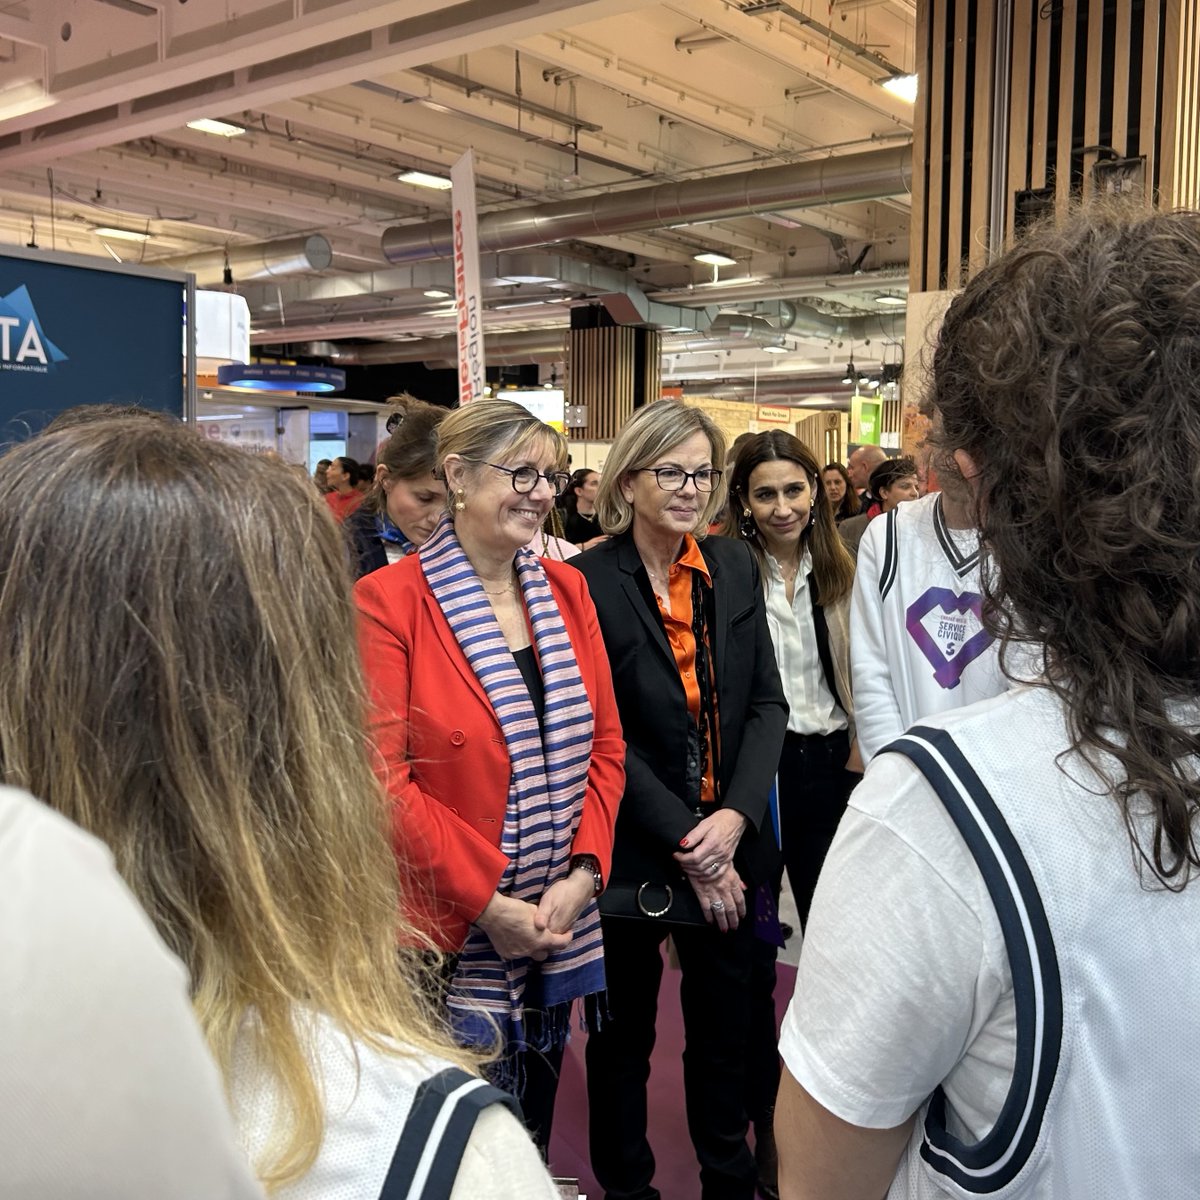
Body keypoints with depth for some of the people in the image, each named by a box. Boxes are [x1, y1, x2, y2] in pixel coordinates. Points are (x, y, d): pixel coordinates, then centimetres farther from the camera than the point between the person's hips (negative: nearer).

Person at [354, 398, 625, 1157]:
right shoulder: (388, 601, -12)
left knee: (533, 1139, 21)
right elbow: (379, 775, -15)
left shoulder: (566, 590, 5)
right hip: (450, 937, -5)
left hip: (559, 930, 5)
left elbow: (606, 745, 6)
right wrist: (487, 902, -16)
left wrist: (583, 872, -6)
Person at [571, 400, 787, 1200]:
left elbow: (767, 702, 1)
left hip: (730, 844, 4)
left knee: (726, 1030, 20)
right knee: (623, 1035, 16)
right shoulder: (588, 582, -13)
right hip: (632, 853, -4)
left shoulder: (736, 568, 2)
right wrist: (686, 843, -15)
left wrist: (736, 815, -12)